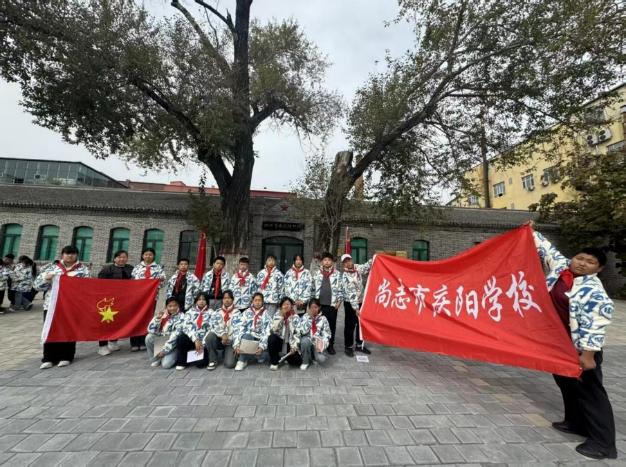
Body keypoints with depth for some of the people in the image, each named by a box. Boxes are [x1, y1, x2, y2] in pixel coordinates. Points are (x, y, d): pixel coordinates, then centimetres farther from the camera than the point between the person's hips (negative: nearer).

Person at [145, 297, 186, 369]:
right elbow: (151, 330, -7)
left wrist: (164, 350, -20)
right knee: (149, 337, -18)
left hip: (174, 345, -5)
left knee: (166, 364, -24)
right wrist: (157, 317, -20)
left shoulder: (181, 317, -15)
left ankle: (172, 357, 10)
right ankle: (155, 359, 1)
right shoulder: (163, 315, -2)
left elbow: (176, 336, -20)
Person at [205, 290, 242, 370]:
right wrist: (222, 334, -25)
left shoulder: (237, 313, 0)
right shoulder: (216, 312, 5)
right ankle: (213, 361, -8)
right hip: (219, 340, 2)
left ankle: (228, 353, 15)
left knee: (229, 364, -22)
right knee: (210, 335, -30)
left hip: (231, 342, -2)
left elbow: (238, 329, -10)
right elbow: (212, 326, -11)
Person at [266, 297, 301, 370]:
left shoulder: (295, 317, -7)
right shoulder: (277, 315, -6)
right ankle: (274, 362, -10)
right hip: (279, 341, 0)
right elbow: (272, 330, -21)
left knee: (295, 361, -19)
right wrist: (281, 316, -25)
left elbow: (297, 333, -13)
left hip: (290, 342, 0)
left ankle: (286, 356, 17)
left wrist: (294, 347, -27)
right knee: (272, 338, -32)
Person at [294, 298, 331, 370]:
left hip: (318, 343, 0)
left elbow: (326, 334, -3)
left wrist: (322, 344, -19)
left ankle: (314, 354, 11)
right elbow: (302, 331, -16)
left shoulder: (323, 319, 0)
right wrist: (310, 318, -17)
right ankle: (305, 361, -9)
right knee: (305, 340, -34)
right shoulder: (304, 317, -2)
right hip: (306, 342, 0)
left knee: (321, 359, -26)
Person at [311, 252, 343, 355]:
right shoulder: (317, 273, 6)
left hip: (332, 304, -1)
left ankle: (330, 345, 22)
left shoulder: (337, 274, 1)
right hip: (319, 303, 1)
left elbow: (340, 288, 1)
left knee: (332, 325, 8)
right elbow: (313, 288, 9)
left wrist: (339, 300, -4)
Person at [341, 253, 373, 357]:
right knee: (350, 325, 4)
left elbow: (367, 267, 11)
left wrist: (373, 260, -9)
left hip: (360, 301, 6)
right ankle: (349, 347, 19)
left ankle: (359, 345, 31)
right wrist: (356, 308, -25)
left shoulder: (357, 268, -5)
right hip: (350, 303, -6)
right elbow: (350, 293, -24)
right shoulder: (345, 277, -22)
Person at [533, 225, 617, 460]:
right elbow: (548, 251, 16)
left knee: (589, 391, 2)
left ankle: (603, 443, 15)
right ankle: (576, 423, 37)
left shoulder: (594, 291, -21)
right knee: (566, 385, 20)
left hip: (579, 349, -7)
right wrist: (532, 234, 23)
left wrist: (588, 354, -24)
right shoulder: (561, 267, -1)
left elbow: (595, 326, -23)